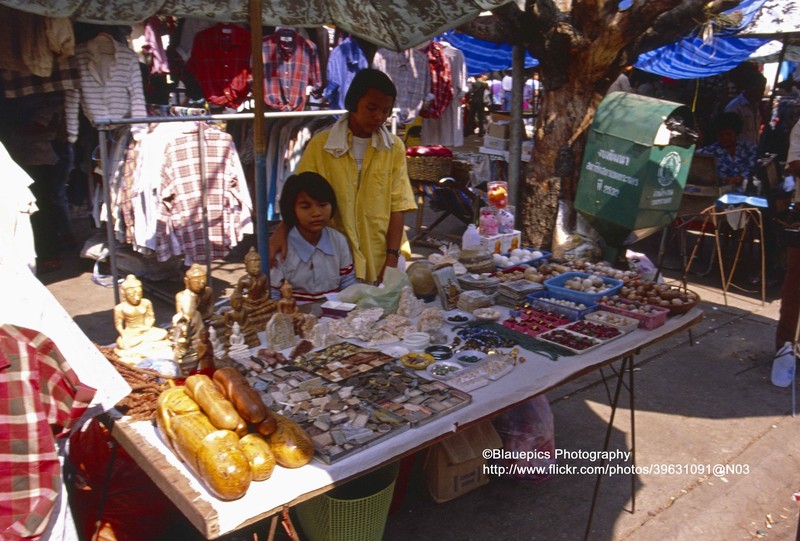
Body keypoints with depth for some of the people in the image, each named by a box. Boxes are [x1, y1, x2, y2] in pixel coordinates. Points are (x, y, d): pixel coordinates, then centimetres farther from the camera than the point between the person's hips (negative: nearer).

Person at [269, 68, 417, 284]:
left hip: (383, 259, 1)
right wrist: (282, 229, -20)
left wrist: (392, 259, -8)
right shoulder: (321, 144, -2)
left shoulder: (394, 147, 1)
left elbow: (397, 207, 0)